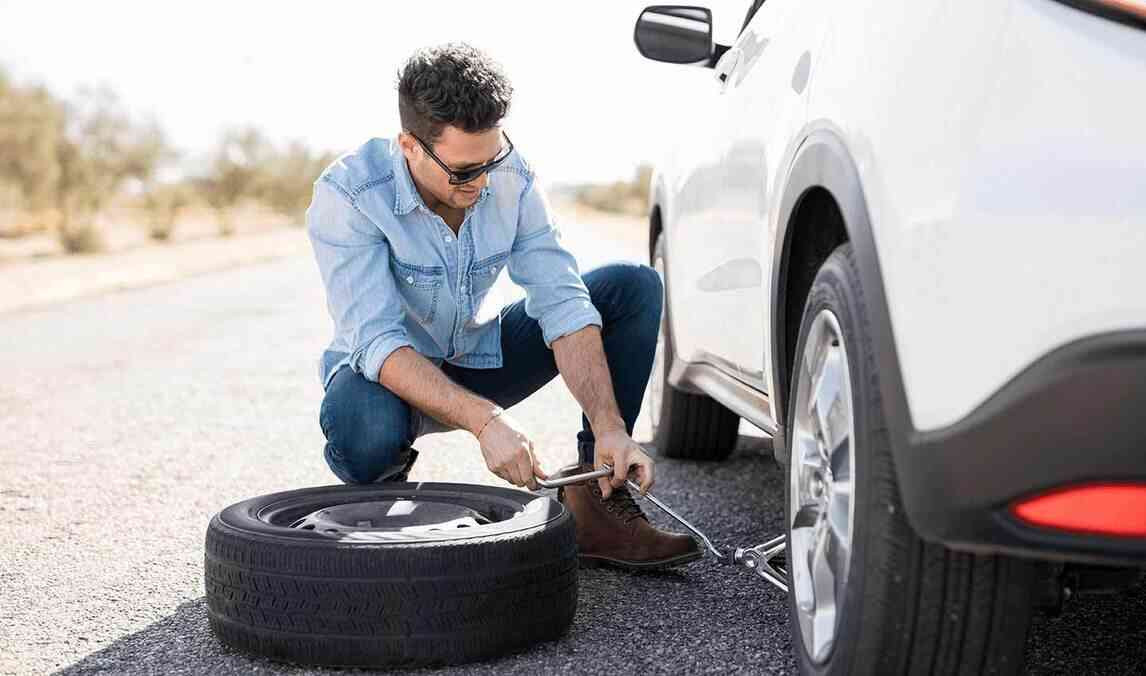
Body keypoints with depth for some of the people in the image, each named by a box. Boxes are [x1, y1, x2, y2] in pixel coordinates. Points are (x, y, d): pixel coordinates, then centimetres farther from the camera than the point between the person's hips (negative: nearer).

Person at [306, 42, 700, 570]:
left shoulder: (511, 177, -15)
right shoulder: (346, 195, -27)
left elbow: (561, 303, -19)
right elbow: (377, 342, -34)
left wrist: (609, 426, -32)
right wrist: (483, 420, -47)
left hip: (481, 358, 5)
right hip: (392, 370, -4)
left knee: (633, 287, -12)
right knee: (362, 428, -42)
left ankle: (594, 500, -11)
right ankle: (383, 498, -3)